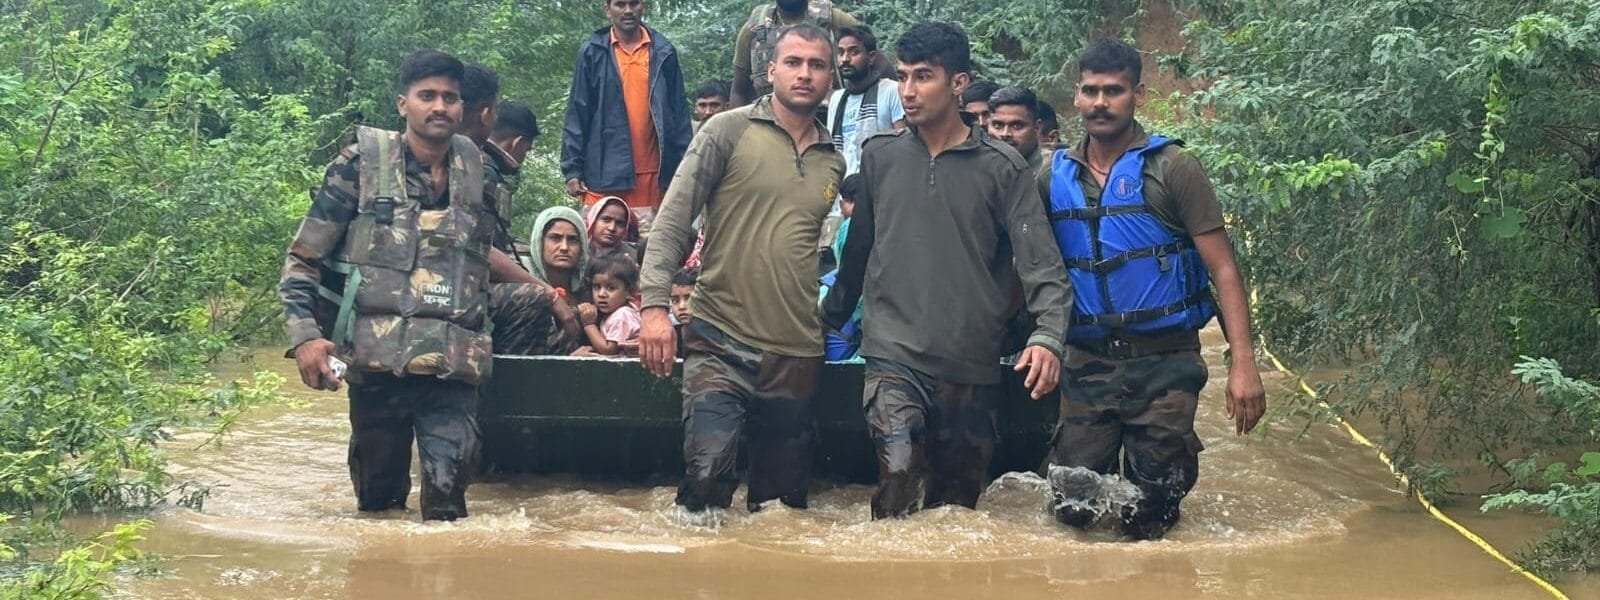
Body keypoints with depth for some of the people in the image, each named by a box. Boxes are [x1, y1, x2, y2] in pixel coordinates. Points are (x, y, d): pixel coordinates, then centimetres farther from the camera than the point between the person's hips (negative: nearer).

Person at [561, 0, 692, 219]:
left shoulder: (663, 52, 7)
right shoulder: (592, 52, 4)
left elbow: (678, 114, 9)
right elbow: (577, 114, 4)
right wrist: (572, 169, -1)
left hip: (652, 174, 1)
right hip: (605, 173, -1)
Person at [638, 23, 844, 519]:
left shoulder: (834, 163, 12)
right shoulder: (729, 131, -1)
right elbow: (673, 221, -6)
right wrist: (655, 305, -15)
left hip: (798, 353, 4)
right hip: (721, 343, -4)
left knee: (783, 494, 9)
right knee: (707, 476, -18)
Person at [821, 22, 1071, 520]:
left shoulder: (1003, 168, 0)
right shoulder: (880, 155, 7)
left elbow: (1042, 265, -6)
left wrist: (1047, 337, -22)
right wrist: (831, 318, 21)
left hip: (972, 367, 0)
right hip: (893, 354, 0)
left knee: (958, 505, 10)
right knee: (899, 497, -20)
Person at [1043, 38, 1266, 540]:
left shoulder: (1170, 168, -5)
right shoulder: (1053, 178, 5)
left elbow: (1223, 268, -8)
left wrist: (1243, 364, -16)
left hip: (1164, 363, -2)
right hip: (1087, 365, 3)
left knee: (1148, 524, 2)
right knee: (1072, 507, 4)